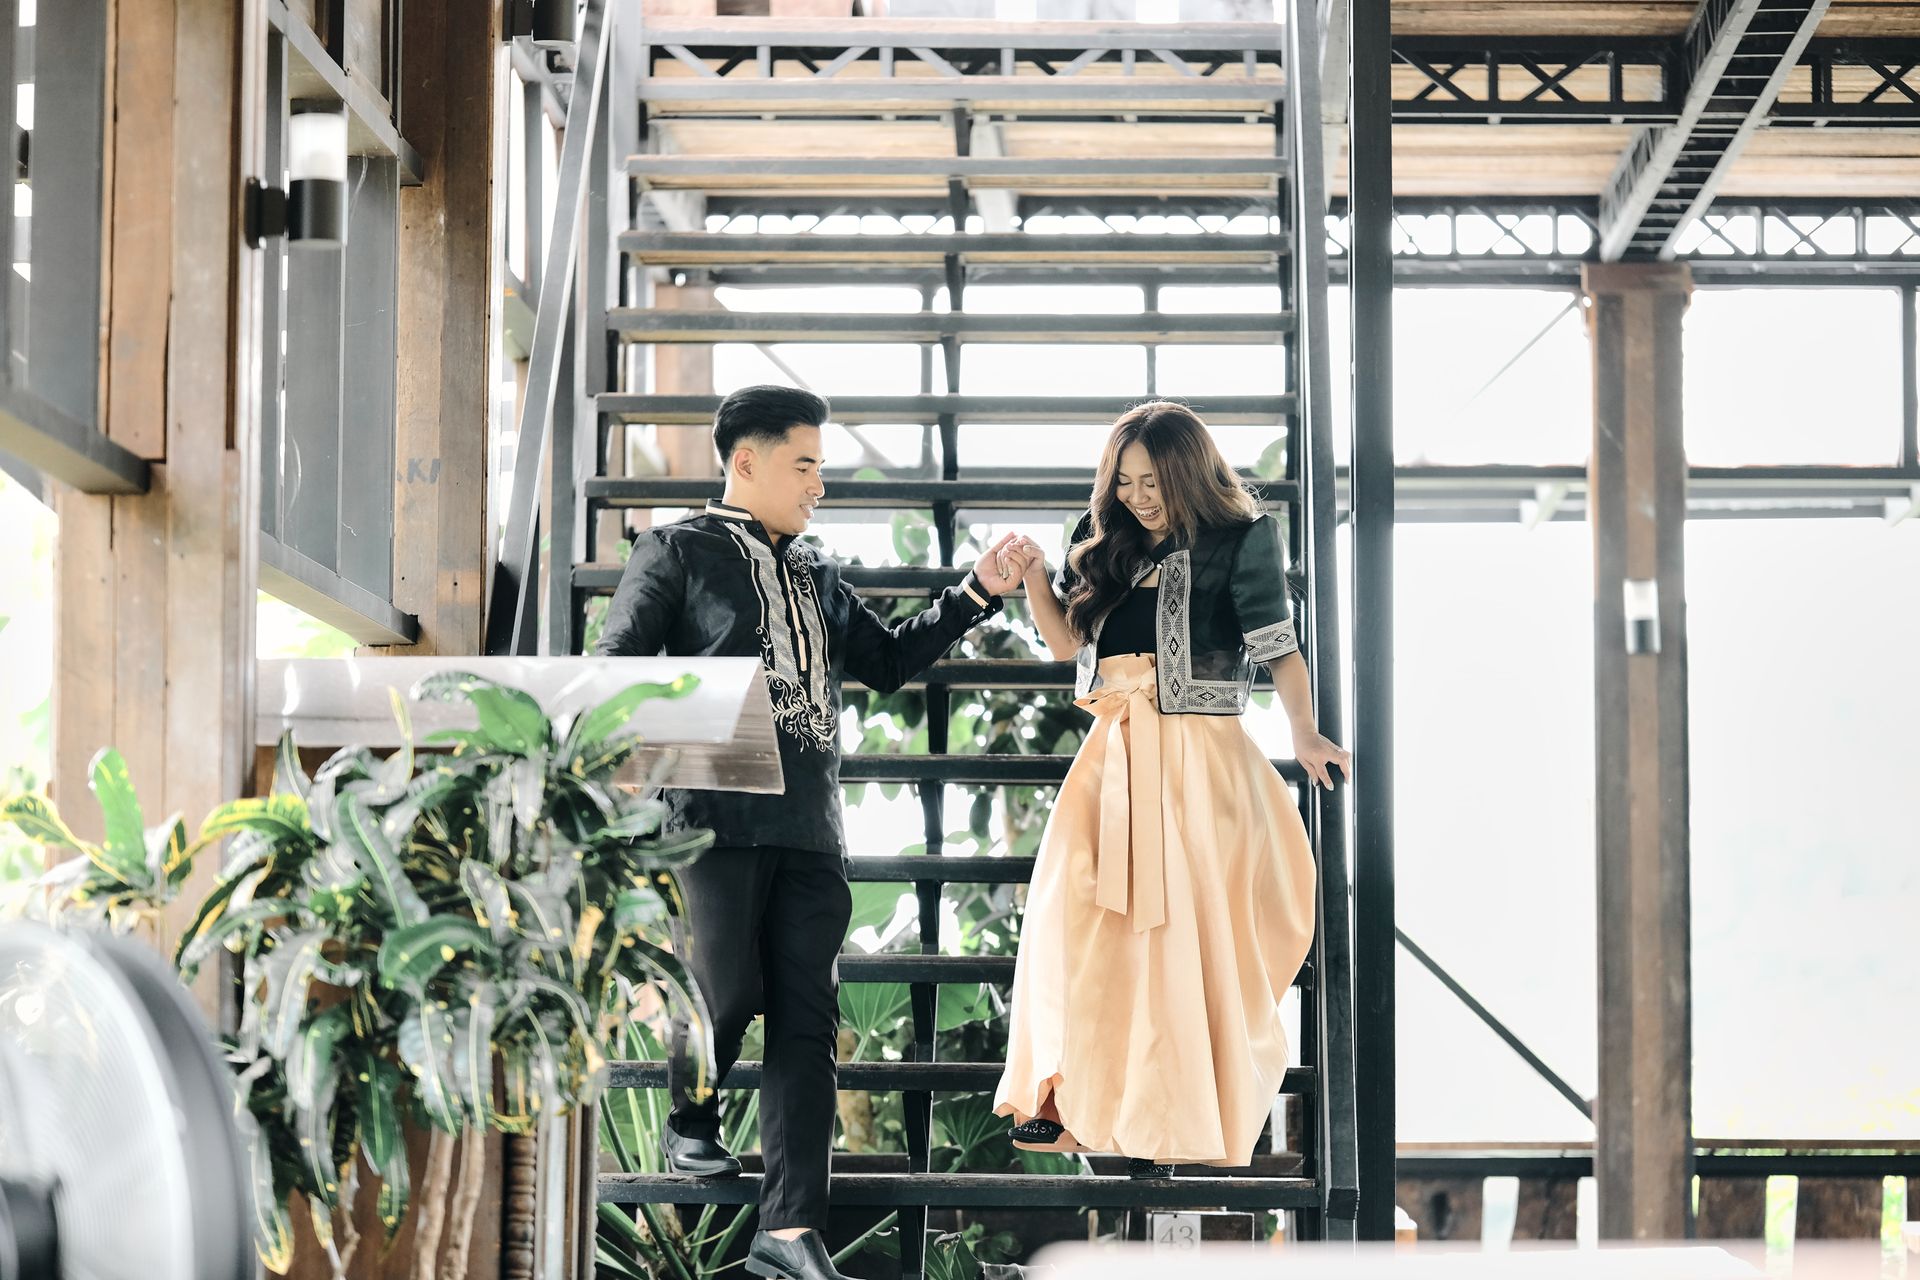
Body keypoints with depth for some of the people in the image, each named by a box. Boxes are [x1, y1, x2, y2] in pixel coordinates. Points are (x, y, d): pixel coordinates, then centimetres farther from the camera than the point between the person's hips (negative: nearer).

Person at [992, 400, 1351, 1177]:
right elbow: (1066, 640, 14)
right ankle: (1075, 1101, -4)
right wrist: (1033, 579, -3)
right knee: (1074, 919, -8)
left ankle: (1167, 1124, 6)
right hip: (1114, 755, 5)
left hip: (1197, 758, -5)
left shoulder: (1241, 543, -2)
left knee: (1183, 934, -2)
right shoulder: (1108, 550, 14)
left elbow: (1279, 651, -6)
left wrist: (1304, 734, -20)